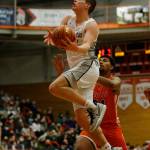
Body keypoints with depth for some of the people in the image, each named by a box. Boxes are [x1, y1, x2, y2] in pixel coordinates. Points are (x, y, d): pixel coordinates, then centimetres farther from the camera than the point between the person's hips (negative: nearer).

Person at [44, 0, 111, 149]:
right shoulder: (68, 20, 15)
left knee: (55, 87, -27)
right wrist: (52, 36, -19)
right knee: (81, 117, 1)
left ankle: (95, 107, -21)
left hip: (87, 65, -8)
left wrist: (76, 48, -45)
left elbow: (87, 45, -22)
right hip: (77, 69, 8)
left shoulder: (91, 24, -7)